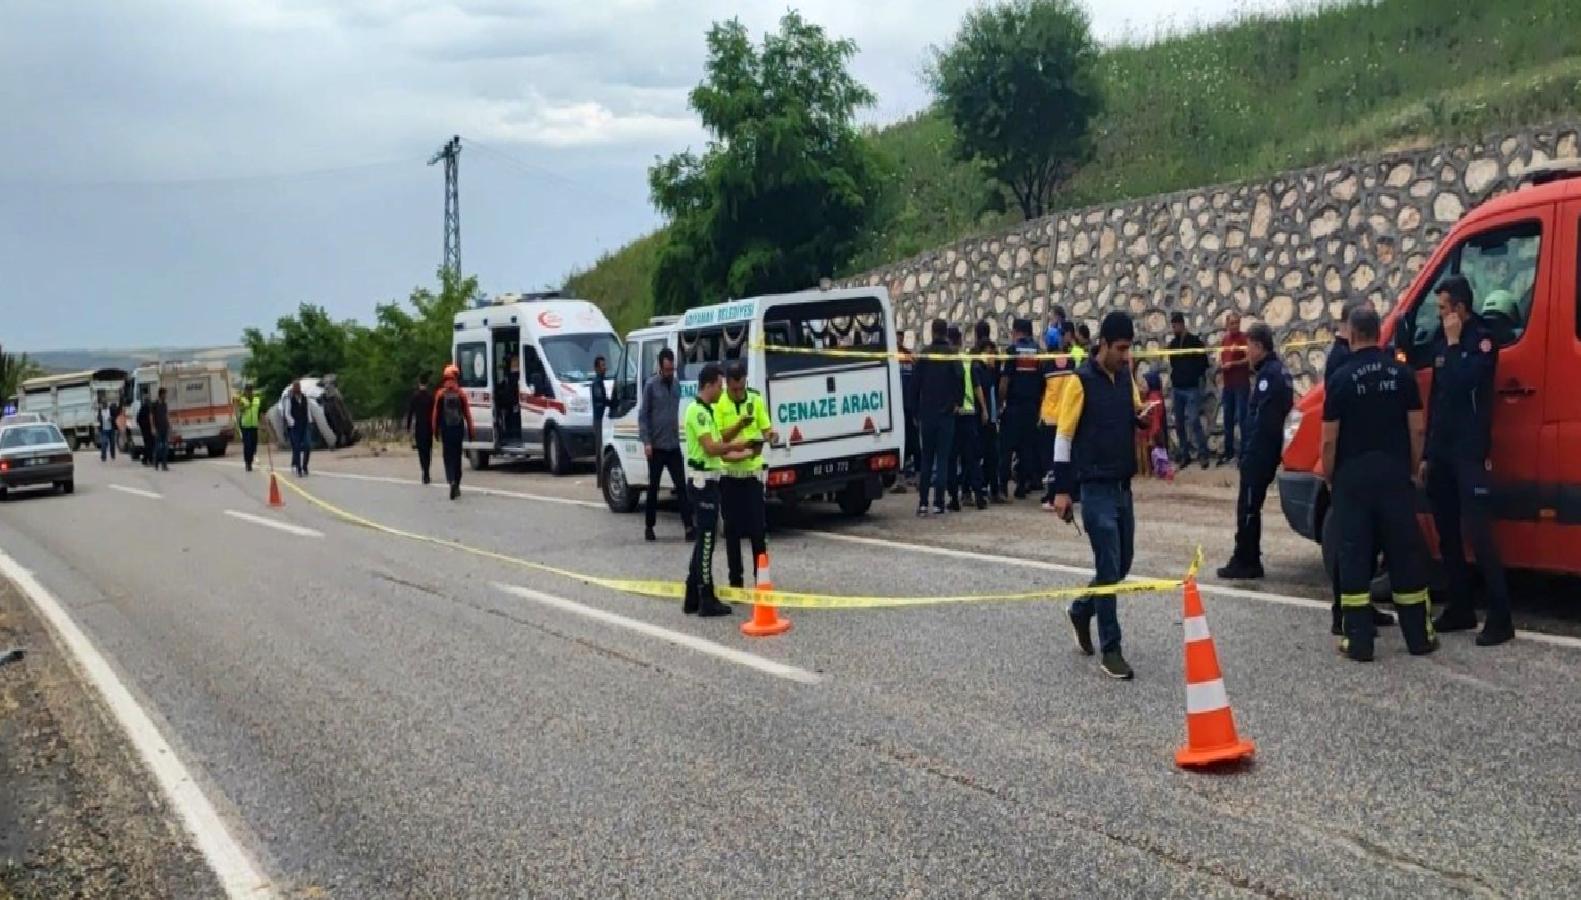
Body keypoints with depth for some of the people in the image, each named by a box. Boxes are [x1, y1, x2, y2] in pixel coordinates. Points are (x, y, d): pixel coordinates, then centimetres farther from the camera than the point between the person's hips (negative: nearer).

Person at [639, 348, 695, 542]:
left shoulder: (677, 385, 8)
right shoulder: (651, 385, -6)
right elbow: (643, 416, -6)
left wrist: (677, 435, 11)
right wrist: (646, 441, -12)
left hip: (674, 446, 4)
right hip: (656, 446, -4)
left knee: (682, 486, -2)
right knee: (653, 487, 6)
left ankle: (689, 527, -4)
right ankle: (649, 527, 16)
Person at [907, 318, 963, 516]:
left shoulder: (924, 354, 1)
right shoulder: (952, 355, -5)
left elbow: (915, 383, 3)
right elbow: (959, 379, -15)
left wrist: (914, 410, 9)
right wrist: (958, 402, -4)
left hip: (926, 413, 2)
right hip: (946, 413, -2)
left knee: (926, 458, 10)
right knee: (943, 458, 1)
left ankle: (923, 502, 6)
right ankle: (938, 503, -3)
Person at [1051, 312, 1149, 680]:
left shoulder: (1126, 376, 8)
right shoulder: (1082, 381, -11)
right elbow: (1063, 436, -10)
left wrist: (1143, 418, -6)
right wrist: (1062, 490, -13)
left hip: (1123, 485, 7)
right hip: (1097, 488, -7)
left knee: (1123, 564, 13)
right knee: (1109, 568, -6)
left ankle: (1081, 610, 36)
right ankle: (1110, 650, 2)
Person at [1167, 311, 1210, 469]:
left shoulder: (1195, 341, -4)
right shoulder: (1172, 344, 11)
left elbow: (1203, 363, -4)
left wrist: (1196, 378, -9)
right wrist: (1173, 379, 7)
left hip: (1192, 388, -5)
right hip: (1177, 388, 5)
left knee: (1194, 421, -12)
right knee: (1179, 424, 5)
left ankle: (1203, 454, -6)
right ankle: (1185, 454, 13)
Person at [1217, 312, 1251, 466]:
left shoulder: (1244, 337, -6)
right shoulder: (1224, 340, 14)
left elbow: (1249, 359, -14)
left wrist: (1232, 364, -17)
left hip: (1242, 384, -6)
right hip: (1227, 385, 6)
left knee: (1242, 418, -6)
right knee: (1228, 419, 11)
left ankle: (1244, 452, -3)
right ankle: (1228, 451, 20)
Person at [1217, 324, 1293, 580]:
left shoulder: (1269, 374, -16)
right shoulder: (1279, 371, 15)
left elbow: (1261, 419, -23)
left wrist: (1248, 452, -21)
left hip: (1258, 453, -10)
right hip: (1267, 451, 10)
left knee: (1247, 508, -4)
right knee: (1251, 507, 15)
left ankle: (1245, 562, 0)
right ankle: (1248, 560, 21)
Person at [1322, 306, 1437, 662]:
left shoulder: (1341, 379, -6)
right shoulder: (1402, 374, 1)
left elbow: (1329, 439, -6)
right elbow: (1417, 429, 1)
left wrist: (1329, 478, 6)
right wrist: (1413, 469, 14)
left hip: (1353, 476, -2)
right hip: (1395, 474, 2)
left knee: (1354, 556, 1)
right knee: (1406, 553, 9)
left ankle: (1359, 642, 1)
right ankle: (1419, 637, 15)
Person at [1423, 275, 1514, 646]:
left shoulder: (1482, 339, -8)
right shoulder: (1442, 342, 13)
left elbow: (1462, 383, -23)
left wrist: (1454, 344, -14)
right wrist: (1428, 453, 15)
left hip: (1470, 453, -8)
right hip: (1442, 453, 8)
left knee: (1477, 534, -12)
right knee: (1448, 535, 11)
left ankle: (1500, 618, -10)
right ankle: (1460, 608, 20)